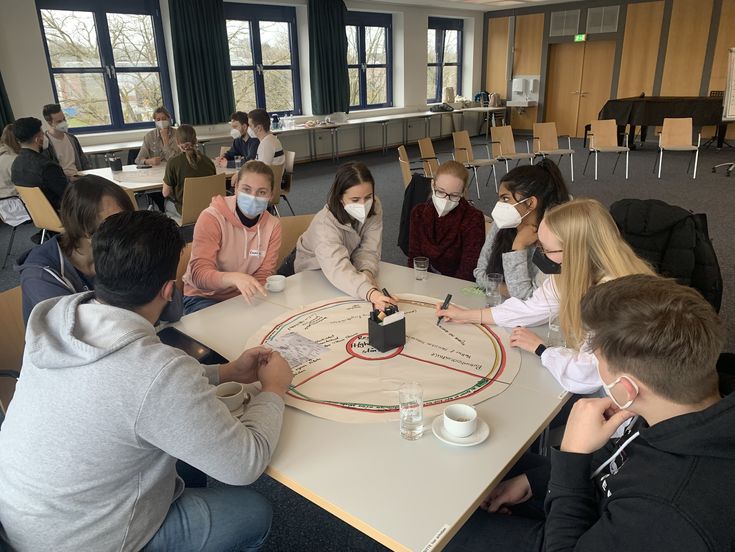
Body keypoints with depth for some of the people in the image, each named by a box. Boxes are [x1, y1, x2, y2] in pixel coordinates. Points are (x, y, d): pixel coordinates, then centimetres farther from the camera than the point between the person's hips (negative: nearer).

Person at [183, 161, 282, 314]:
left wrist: (251, 291, -27)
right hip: (203, 297, -4)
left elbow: (264, 274, -4)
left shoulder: (273, 225, -4)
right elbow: (199, 274, -26)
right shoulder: (211, 218, -16)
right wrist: (233, 278, -46)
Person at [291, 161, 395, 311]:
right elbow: (337, 269, -50)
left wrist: (367, 272, -42)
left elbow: (369, 250, -19)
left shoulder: (375, 208, -19)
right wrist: (371, 293, -66)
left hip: (349, 269, 5)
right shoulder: (325, 224, -36)